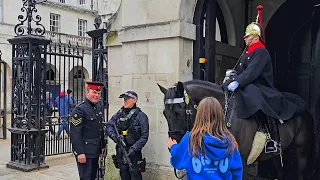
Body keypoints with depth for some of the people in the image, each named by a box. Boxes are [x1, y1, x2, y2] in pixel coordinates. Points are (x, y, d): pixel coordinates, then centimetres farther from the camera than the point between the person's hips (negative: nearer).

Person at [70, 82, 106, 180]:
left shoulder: (99, 107, 11)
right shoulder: (80, 109, -15)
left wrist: (103, 146, 18)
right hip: (85, 151, -8)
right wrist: (80, 153, -21)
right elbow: (75, 133, -19)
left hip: (96, 151, 8)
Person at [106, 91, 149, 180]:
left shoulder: (141, 116, -9)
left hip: (134, 153, -5)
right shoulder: (119, 114, 7)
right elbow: (109, 125, 6)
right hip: (120, 152, 5)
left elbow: (144, 136, -12)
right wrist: (114, 136, -13)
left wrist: (134, 149, -19)